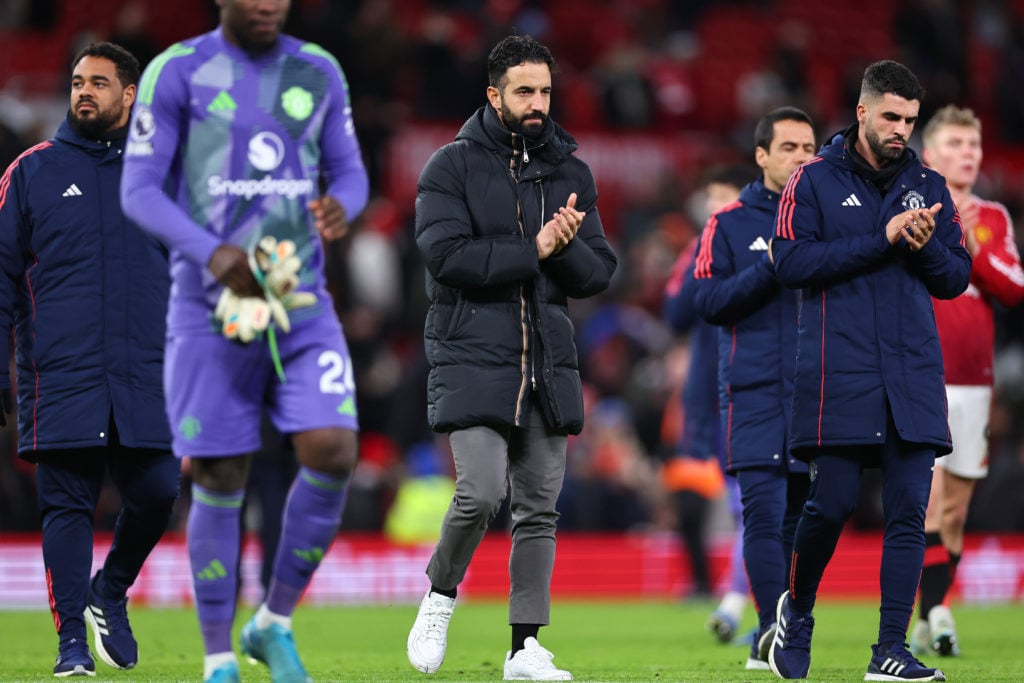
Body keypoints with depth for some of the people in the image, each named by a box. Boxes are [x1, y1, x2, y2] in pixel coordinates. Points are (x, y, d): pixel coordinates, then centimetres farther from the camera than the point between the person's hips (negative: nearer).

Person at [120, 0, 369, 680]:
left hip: (302, 305, 3)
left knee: (332, 454, -14)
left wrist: (341, 207, -14)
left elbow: (350, 175, 12)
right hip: (209, 309, -3)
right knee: (221, 479, -1)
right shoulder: (176, 72, -5)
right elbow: (139, 191, -6)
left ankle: (274, 623, 6)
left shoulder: (319, 72, 6)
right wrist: (213, 253, -22)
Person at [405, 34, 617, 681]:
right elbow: (447, 256, -12)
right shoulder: (453, 166, 0)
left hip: (549, 360, 4)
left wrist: (568, 246, -13)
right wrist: (533, 251, -13)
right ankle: (441, 596, 9)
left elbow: (599, 273, 8)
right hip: (472, 356, -4)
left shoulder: (572, 173, 13)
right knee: (482, 492, -17)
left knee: (539, 508, 3)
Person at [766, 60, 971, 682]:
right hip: (839, 375, -3)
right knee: (832, 505, -5)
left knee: (909, 511, -3)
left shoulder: (929, 187, 14)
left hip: (914, 376, 3)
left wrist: (927, 248, -7)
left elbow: (957, 278, 15)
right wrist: (881, 240, -13)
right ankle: (797, 612, 22)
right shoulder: (815, 180, 3)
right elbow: (791, 262, -9)